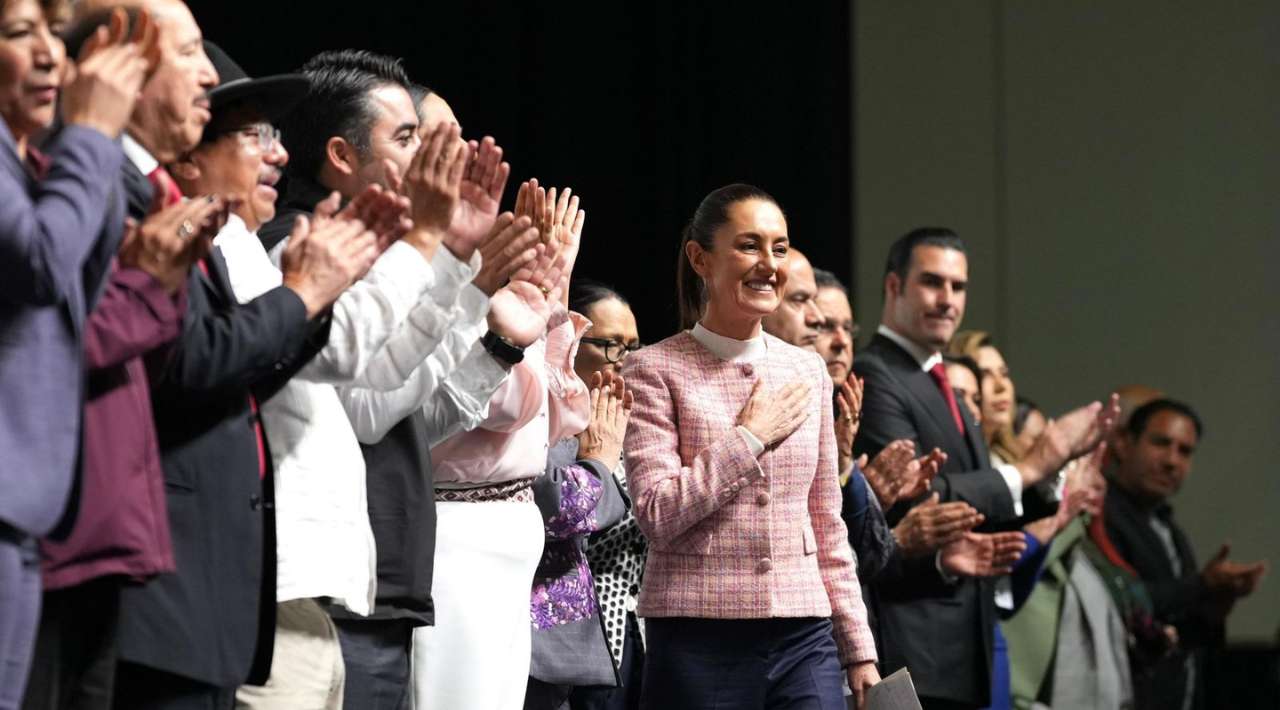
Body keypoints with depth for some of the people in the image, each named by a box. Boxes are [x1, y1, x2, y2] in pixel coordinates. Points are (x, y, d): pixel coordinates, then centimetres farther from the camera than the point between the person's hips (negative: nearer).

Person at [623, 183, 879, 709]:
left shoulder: (807, 371, 13)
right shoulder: (656, 370, -1)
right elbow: (657, 515, -11)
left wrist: (859, 650, 14)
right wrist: (752, 436, -9)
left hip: (805, 641, 4)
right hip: (698, 642, -4)